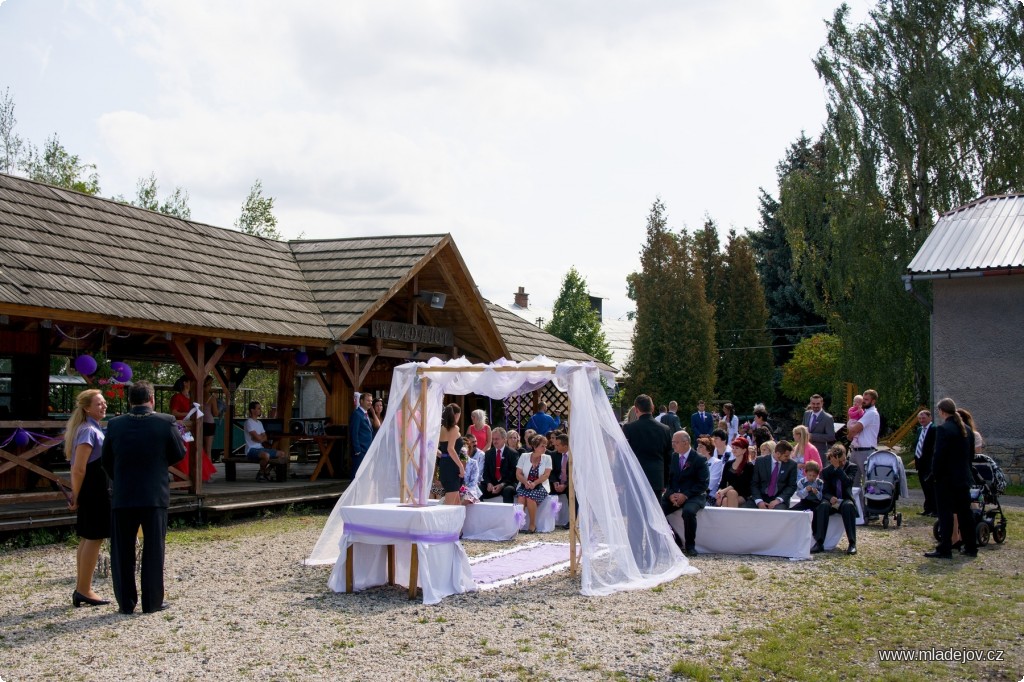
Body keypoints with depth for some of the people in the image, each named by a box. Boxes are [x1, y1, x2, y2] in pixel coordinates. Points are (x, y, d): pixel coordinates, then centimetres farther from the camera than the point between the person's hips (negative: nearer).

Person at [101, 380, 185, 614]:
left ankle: (126, 602, 14)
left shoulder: (115, 425, -2)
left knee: (122, 552, 11)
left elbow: (106, 461, 6)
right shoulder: (165, 422, -8)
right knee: (153, 551, 7)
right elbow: (179, 454, 1)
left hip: (123, 498, 1)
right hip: (155, 496, -1)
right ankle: (153, 601, 10)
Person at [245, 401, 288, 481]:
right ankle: (261, 473, -12)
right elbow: (259, 438, -18)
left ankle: (266, 471, 9)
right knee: (266, 455, -39)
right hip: (251, 450, -9)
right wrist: (262, 437, 3)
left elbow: (265, 438, 13)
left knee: (283, 455, -1)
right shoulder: (249, 422, -10)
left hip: (261, 448, 9)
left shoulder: (259, 423, 19)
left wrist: (260, 437, -7)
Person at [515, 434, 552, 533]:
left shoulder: (547, 458, 5)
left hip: (540, 486, -1)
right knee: (521, 496, -31)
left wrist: (534, 483, -20)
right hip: (525, 485, 1)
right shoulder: (524, 456, 6)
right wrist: (526, 482, -18)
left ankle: (532, 525, -18)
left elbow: (546, 475, -6)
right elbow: (518, 474, 2)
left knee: (530, 497, -31)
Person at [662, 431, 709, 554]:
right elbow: (667, 479, 10)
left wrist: (685, 495, -20)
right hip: (673, 495, 5)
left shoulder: (700, 460, -3)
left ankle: (689, 546, -17)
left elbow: (703, 483, -9)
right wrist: (671, 494, -10)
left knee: (688, 511, -37)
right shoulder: (672, 458, 11)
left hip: (693, 496, -5)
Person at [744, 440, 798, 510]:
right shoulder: (760, 461, 2)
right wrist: (759, 501, -13)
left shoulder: (791, 465, 2)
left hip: (779, 501, -1)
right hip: (761, 498, 1)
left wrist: (778, 500, -13)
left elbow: (792, 486, 2)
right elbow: (754, 484, 2)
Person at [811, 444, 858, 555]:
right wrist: (830, 497, -23)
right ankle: (819, 542, -36)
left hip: (845, 500, -1)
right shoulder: (826, 471, 4)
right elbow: (825, 491, -1)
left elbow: (848, 482, -18)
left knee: (848, 506, -37)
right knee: (823, 506, -34)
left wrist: (838, 467, -22)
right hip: (832, 501, 1)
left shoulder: (851, 467, 2)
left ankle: (852, 543, -34)